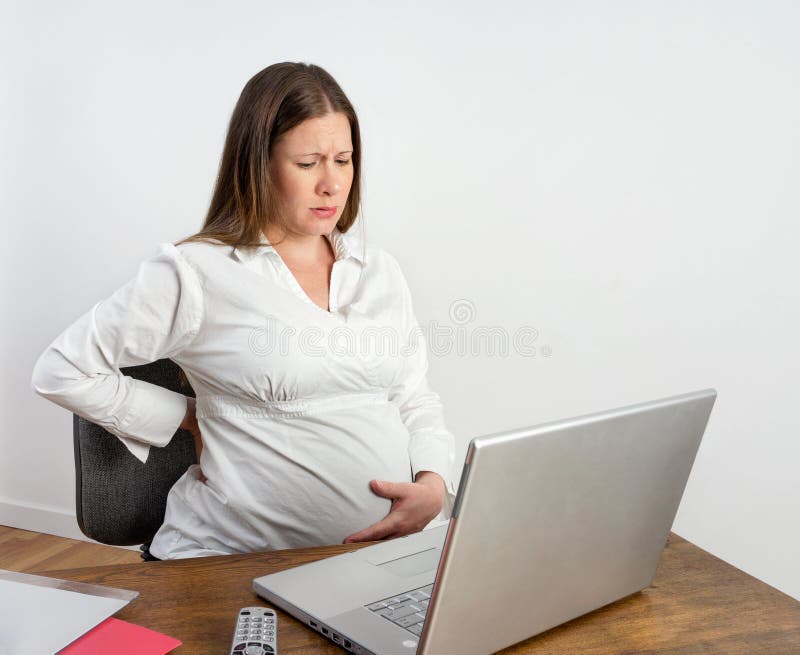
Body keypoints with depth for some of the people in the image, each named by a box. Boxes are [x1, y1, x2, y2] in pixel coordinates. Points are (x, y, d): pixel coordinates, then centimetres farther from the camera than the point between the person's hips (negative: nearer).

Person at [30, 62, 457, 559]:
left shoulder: (381, 271, 11)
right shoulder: (199, 273, -6)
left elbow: (417, 402, 14)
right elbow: (62, 371, 0)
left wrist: (434, 486, -6)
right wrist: (194, 419, -1)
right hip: (235, 556, -3)